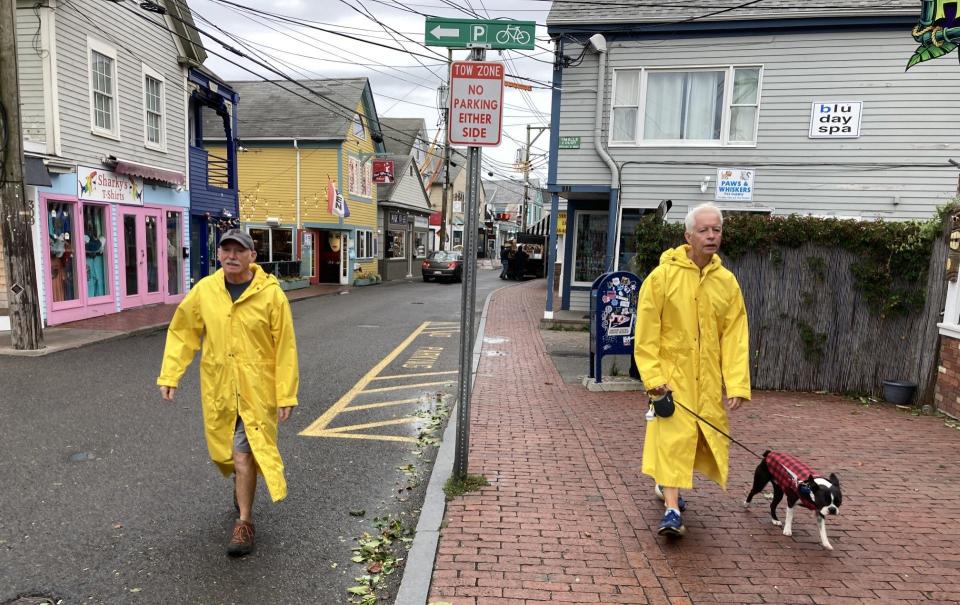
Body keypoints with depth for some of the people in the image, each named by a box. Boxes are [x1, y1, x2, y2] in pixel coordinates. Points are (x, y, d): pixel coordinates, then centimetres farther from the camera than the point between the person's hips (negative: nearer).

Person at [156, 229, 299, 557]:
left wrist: (286, 394, -11)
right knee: (225, 451, 20)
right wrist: (169, 375, 2)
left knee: (243, 454, -5)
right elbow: (181, 332, 7)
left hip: (256, 389, -4)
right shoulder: (204, 290, -3)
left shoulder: (271, 293, -13)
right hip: (217, 388, 4)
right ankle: (243, 487, 51)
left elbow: (285, 346, -11)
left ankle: (244, 523, 13)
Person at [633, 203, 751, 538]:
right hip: (671, 373, -4)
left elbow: (735, 336, -1)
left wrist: (737, 384, -7)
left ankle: (666, 484, 38)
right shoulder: (663, 275, -10)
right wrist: (652, 376, -15)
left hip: (708, 378, 5)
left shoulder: (727, 282, 2)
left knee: (702, 434, 15)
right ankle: (672, 510, 0)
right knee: (672, 435, -7)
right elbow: (646, 332, -10)